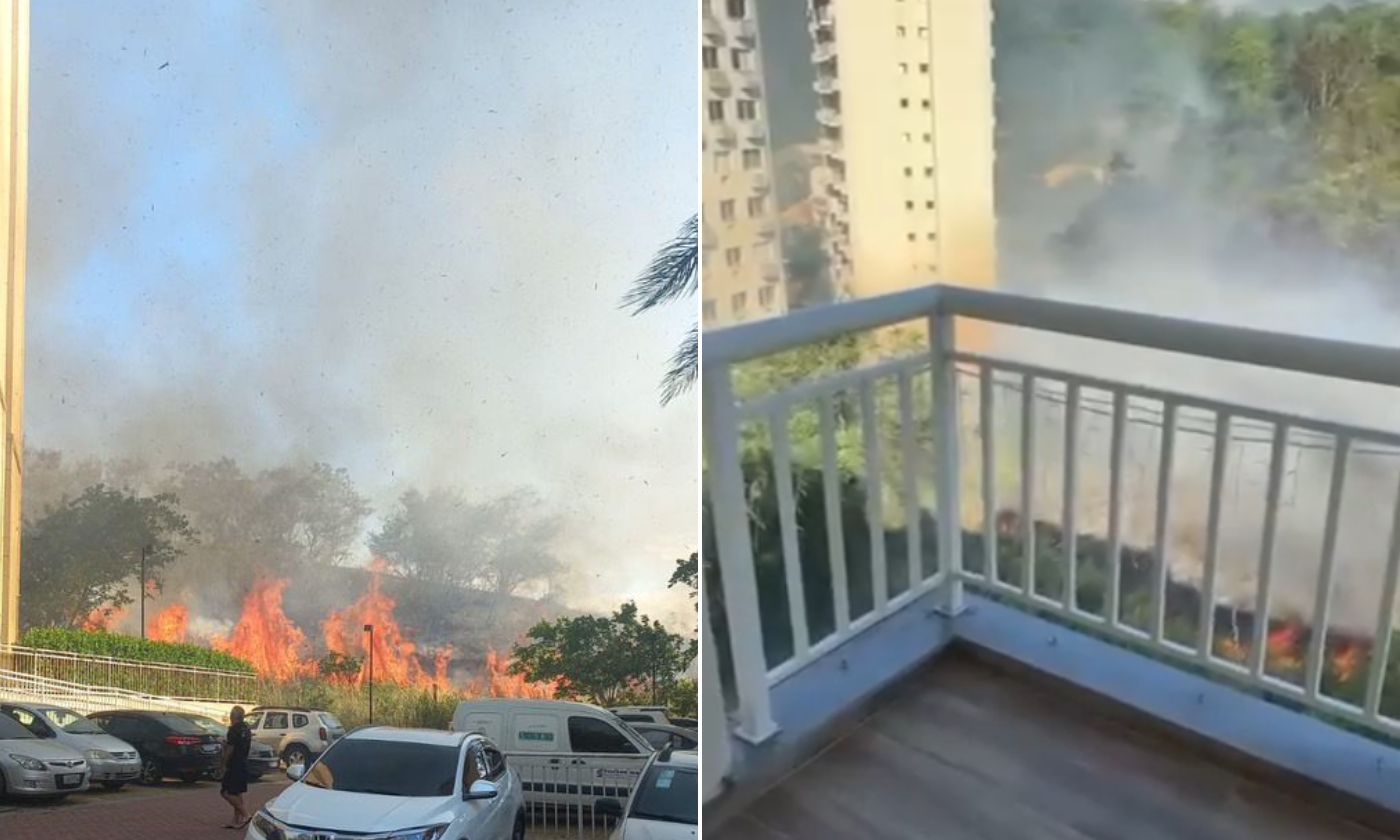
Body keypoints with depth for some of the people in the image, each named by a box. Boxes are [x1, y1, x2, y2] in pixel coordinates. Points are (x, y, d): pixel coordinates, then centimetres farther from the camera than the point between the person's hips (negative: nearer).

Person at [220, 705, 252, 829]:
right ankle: (236, 821, 14)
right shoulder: (247, 729, 12)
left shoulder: (234, 730, -15)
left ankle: (245, 815, -13)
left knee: (226, 792, -6)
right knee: (237, 793, 13)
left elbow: (230, 749, -19)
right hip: (243, 765, 9)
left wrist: (225, 764, -8)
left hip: (234, 766, -9)